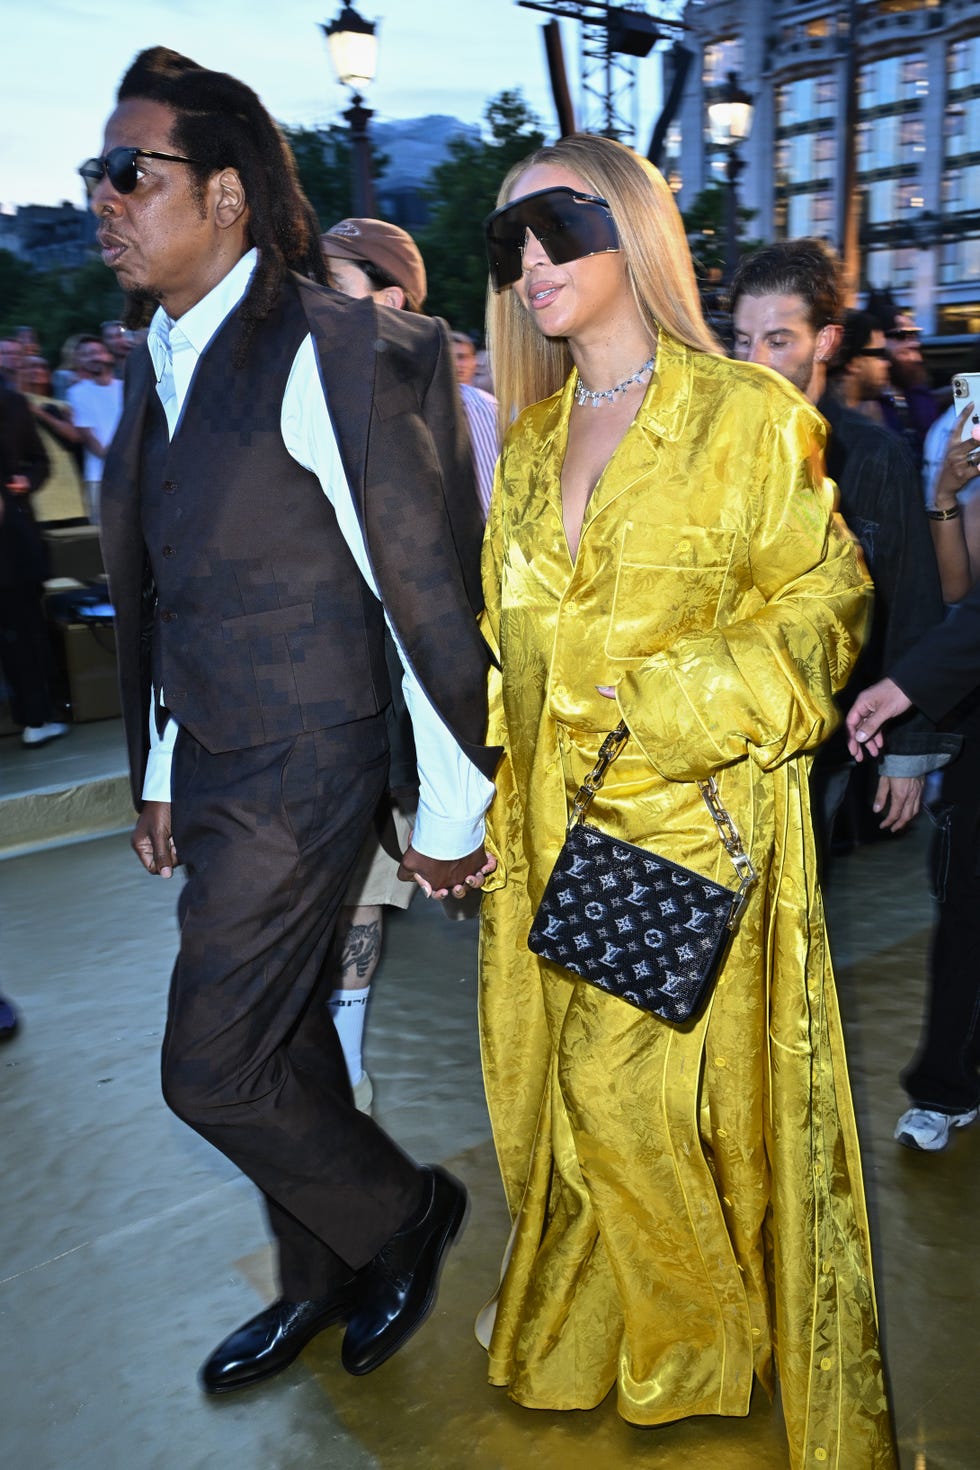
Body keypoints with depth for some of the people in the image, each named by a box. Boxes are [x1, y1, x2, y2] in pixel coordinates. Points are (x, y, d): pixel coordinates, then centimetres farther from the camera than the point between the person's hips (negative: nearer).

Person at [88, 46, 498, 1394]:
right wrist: (162, 776, 18)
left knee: (212, 1069, -2)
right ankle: (324, 1281, 40)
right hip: (213, 772, 8)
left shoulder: (326, 351, -15)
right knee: (282, 1044, 18)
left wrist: (454, 809, -12)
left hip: (303, 774, -8)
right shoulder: (158, 364, 10)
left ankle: (403, 1214, 26)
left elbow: (427, 592, -15)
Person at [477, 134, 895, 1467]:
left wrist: (680, 699, -18)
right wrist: (485, 801, 8)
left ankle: (704, 1340, 31)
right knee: (557, 1081, 14)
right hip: (553, 820, 5)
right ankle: (576, 1320, 40)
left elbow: (824, 603, -5)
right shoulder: (530, 440, 12)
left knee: (649, 1085, 0)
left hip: (697, 818, -5)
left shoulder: (749, 416, -5)